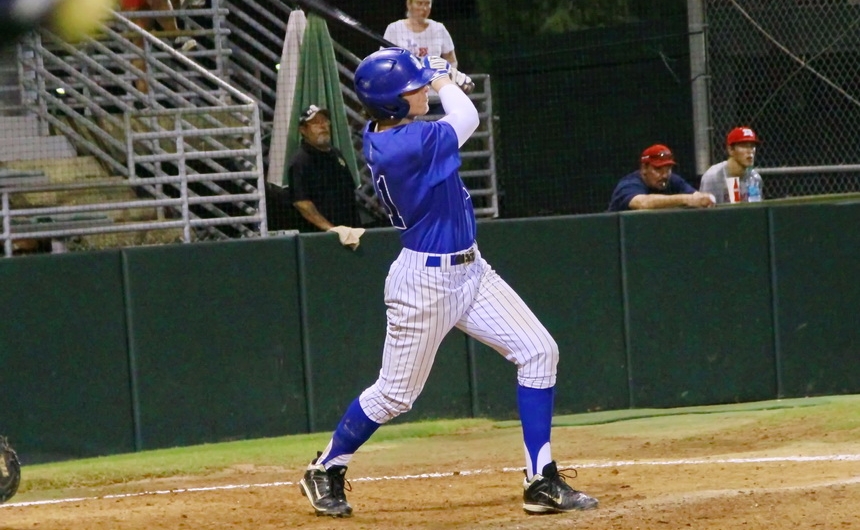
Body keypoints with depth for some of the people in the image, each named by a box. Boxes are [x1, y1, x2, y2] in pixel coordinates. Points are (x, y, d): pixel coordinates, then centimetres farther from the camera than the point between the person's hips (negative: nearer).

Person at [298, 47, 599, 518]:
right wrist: (444, 81, 8)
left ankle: (542, 482, 3)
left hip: (469, 269, 9)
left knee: (539, 353, 1)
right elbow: (466, 119, -10)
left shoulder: (380, 135, 2)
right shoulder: (407, 145, -26)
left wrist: (437, 78, 9)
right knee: (395, 394, 4)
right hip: (426, 281, -9)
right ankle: (326, 470, 28)